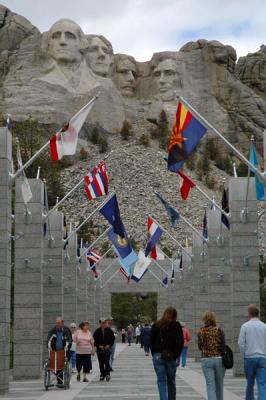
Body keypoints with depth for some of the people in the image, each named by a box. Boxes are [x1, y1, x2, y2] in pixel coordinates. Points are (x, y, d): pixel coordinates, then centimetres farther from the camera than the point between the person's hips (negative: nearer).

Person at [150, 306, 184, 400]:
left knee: (161, 381, 1)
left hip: (158, 356, 0)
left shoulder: (156, 325, 5)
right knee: (171, 381, 13)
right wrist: (175, 355, -4)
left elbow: (151, 341, 4)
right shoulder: (176, 326, 0)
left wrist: (154, 354, 8)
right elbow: (180, 342, -8)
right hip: (171, 357, 0)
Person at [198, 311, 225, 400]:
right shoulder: (219, 330, -3)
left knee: (210, 385, -2)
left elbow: (200, 347, 6)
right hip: (219, 359, 1)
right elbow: (223, 345, -2)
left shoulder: (201, 332, -1)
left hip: (206, 360, -1)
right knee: (219, 385, 16)